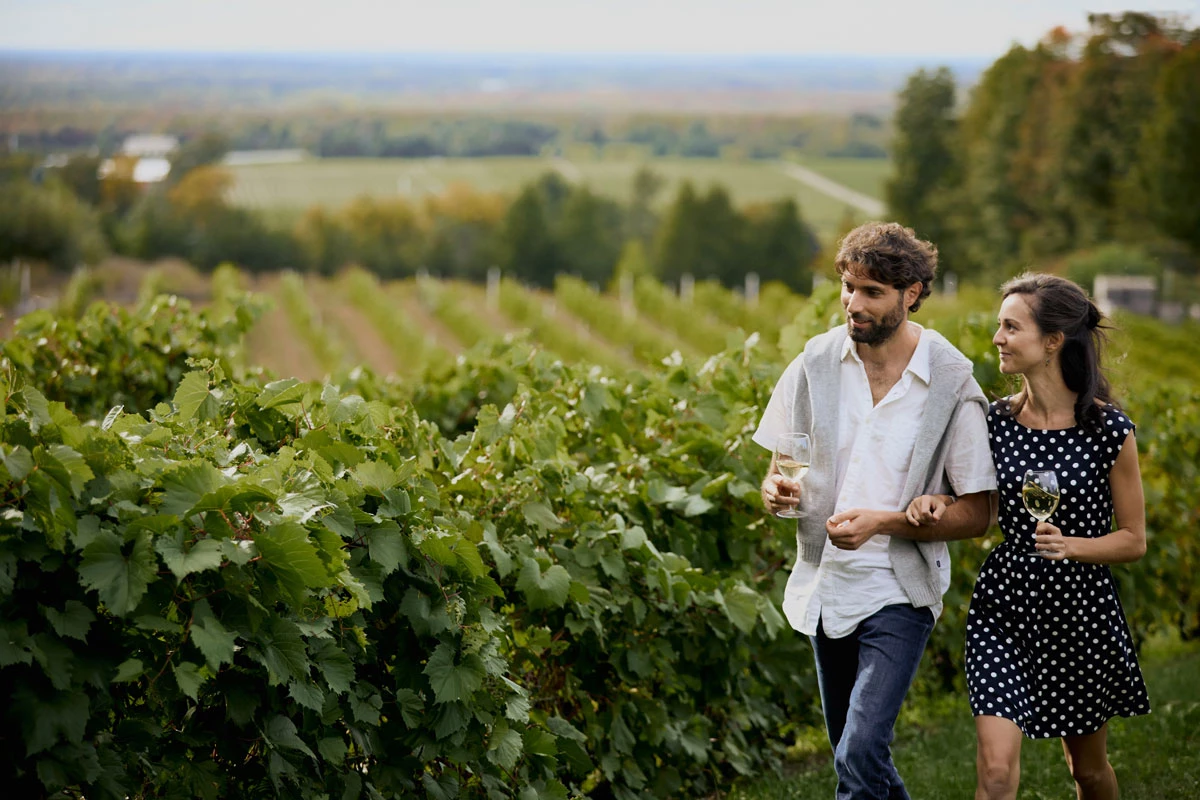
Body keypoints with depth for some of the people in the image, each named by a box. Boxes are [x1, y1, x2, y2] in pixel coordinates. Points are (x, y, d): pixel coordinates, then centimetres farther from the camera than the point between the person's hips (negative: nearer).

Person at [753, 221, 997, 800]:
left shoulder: (951, 385, -12)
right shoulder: (817, 363, -1)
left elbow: (976, 514, -8)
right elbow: (779, 465, 11)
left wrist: (882, 523, -21)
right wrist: (776, 490, -14)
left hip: (899, 593, -5)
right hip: (825, 585, 5)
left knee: (861, 753, -18)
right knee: (852, 753, 18)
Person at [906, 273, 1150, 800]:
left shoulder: (1108, 429, -10)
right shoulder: (996, 420, -1)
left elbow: (1134, 540, -4)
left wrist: (1070, 545, -21)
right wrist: (937, 504, -8)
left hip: (1081, 612, -1)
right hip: (1004, 604, 2)